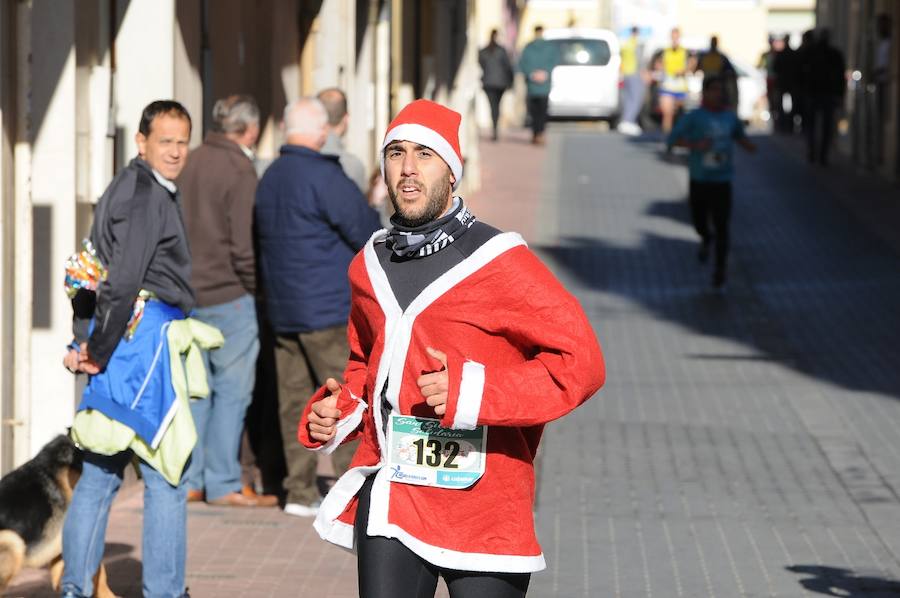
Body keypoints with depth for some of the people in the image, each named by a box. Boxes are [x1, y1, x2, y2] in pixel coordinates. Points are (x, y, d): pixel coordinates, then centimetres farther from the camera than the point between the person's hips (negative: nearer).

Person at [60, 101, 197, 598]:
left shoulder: (123, 189, 19)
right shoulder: (148, 195, -12)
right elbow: (122, 280, -19)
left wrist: (89, 345, 12)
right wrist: (98, 350, -13)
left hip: (117, 337, 10)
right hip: (145, 333, -10)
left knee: (100, 469, 11)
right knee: (166, 475, -4)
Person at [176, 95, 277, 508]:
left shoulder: (191, 164, 9)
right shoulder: (240, 172, -13)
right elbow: (243, 245, -17)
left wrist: (186, 276, 15)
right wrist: (253, 287, -2)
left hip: (187, 294, 7)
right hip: (227, 295, -7)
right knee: (232, 391, 0)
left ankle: (188, 480, 15)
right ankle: (222, 484, 1)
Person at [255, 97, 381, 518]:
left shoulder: (269, 179, 11)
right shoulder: (324, 177, -14)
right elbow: (368, 233, -12)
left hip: (281, 309, 7)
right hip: (329, 309, -7)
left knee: (294, 400, 9)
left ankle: (299, 491, 9)